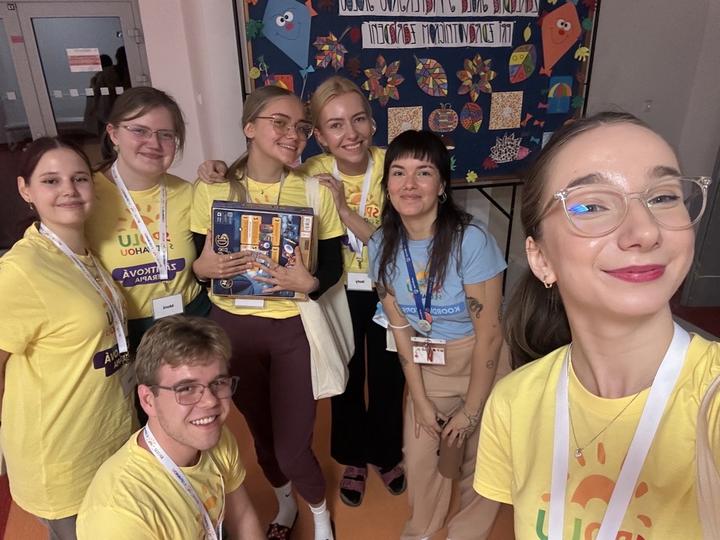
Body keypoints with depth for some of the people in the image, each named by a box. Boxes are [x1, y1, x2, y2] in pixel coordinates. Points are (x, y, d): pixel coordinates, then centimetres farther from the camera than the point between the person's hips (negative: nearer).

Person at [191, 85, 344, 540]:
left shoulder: (317, 192, -7)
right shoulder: (212, 190, -6)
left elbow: (333, 266, -3)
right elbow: (198, 264, 2)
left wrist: (309, 283, -23)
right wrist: (204, 266, -20)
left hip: (294, 329, -1)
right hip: (232, 327, 2)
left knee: (292, 445, 2)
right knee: (261, 432, 20)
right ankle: (285, 503, 52)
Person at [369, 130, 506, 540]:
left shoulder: (472, 239, -26)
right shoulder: (383, 245, -10)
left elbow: (489, 334, -20)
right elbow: (400, 325, -3)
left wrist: (471, 410, -12)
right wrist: (420, 399, -1)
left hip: (482, 360, -3)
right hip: (426, 364, 4)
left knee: (481, 462, 12)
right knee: (420, 459, 13)